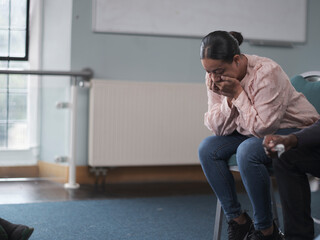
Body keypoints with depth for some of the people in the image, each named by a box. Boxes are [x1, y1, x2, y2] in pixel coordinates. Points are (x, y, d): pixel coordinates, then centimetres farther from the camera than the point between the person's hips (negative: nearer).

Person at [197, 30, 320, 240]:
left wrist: (237, 93, -28)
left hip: (295, 131, -7)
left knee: (247, 151, -34)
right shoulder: (215, 78, -7)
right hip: (252, 133, 7)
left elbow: (262, 127, -28)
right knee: (208, 148, -14)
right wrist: (228, 99, -23)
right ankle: (237, 220, -5)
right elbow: (218, 129, -8)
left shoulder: (266, 73, -27)